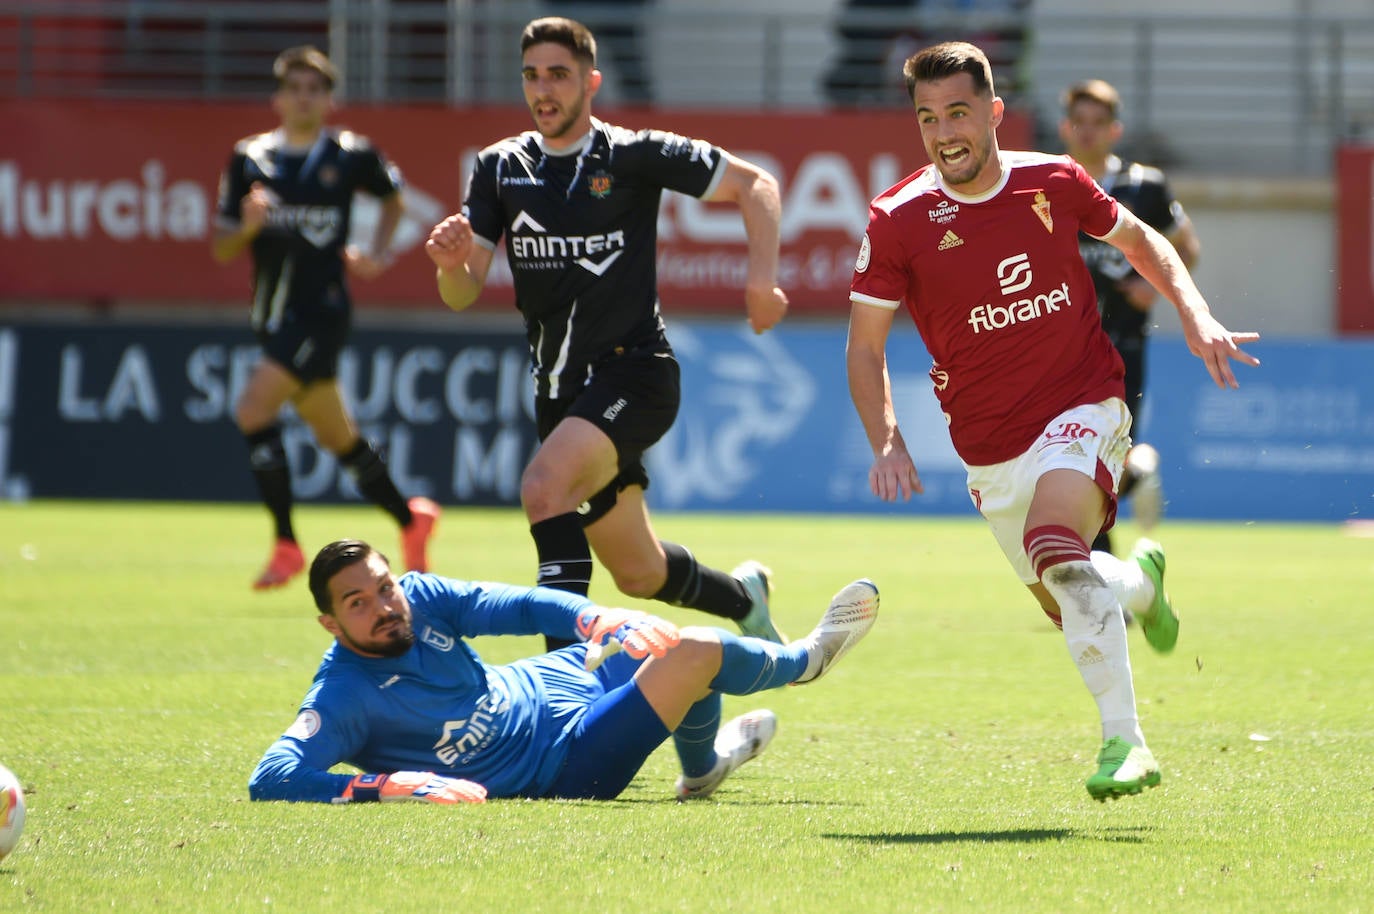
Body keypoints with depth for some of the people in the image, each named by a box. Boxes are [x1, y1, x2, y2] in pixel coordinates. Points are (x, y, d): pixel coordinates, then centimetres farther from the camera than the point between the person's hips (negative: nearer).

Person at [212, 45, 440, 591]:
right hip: (274, 315, 5)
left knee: (253, 410, -22)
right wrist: (247, 226, -15)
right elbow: (222, 249, 6)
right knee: (339, 439, 13)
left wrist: (376, 254, 7)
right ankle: (410, 520, 34)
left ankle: (287, 546, -14)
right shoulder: (250, 159, 6)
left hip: (321, 313, -5)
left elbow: (393, 195, 20)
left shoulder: (350, 156, -1)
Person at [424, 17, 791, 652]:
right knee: (639, 575, 11)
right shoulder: (500, 168, 6)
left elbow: (753, 184, 0)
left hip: (632, 369, -5)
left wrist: (763, 276, -14)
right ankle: (744, 597, 41)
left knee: (544, 484, -32)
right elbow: (463, 295, 3)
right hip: (559, 386, 6)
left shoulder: (633, 156, -5)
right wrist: (452, 263, -20)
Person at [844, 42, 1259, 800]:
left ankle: (1124, 740, -35)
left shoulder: (1054, 182, -5)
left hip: (1083, 407, -3)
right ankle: (1140, 581, 49)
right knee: (1070, 609, 10)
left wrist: (1195, 316, 3)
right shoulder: (898, 219, -8)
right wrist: (887, 444, -16)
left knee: (1053, 541, -32)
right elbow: (865, 345, -1)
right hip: (990, 447, 3)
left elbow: (1137, 239, 16)